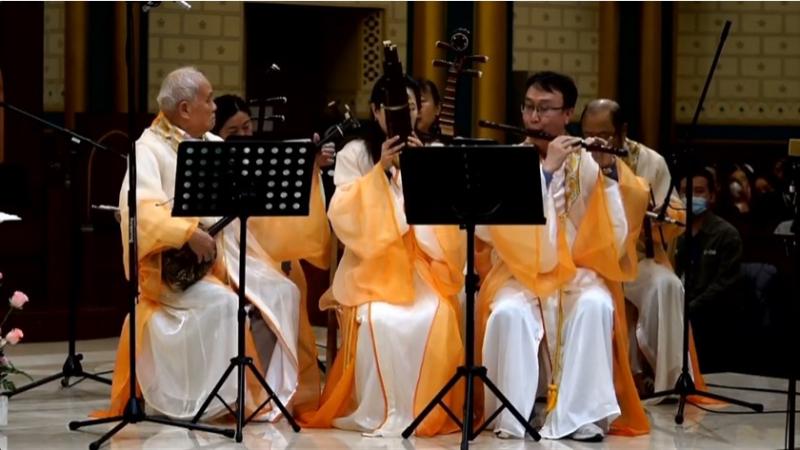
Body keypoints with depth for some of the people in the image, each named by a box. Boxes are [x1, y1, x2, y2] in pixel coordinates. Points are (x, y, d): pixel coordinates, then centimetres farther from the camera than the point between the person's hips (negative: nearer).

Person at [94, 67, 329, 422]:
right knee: (220, 300, -32)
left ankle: (278, 389, -1)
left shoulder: (214, 145, 14)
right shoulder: (151, 149, -9)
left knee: (283, 292, -8)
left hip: (229, 253, 7)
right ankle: (225, 399, -19)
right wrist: (190, 234, -33)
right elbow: (139, 209, -24)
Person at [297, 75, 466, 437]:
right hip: (371, 262, -2)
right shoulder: (354, 153, 3)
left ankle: (426, 410, -15)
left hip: (419, 261, 2)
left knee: (435, 317, -30)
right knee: (381, 320, -33)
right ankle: (378, 411, -17)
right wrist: (379, 170, -18)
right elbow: (343, 217, -9)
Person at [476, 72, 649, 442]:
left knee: (595, 305, -32)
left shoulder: (588, 162, 3)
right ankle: (512, 417, -21)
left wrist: (611, 171, -24)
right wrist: (545, 167, -21)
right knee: (509, 312, -33)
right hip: (518, 271, 0)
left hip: (577, 270, 0)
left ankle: (581, 416, -26)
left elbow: (618, 234, -9)